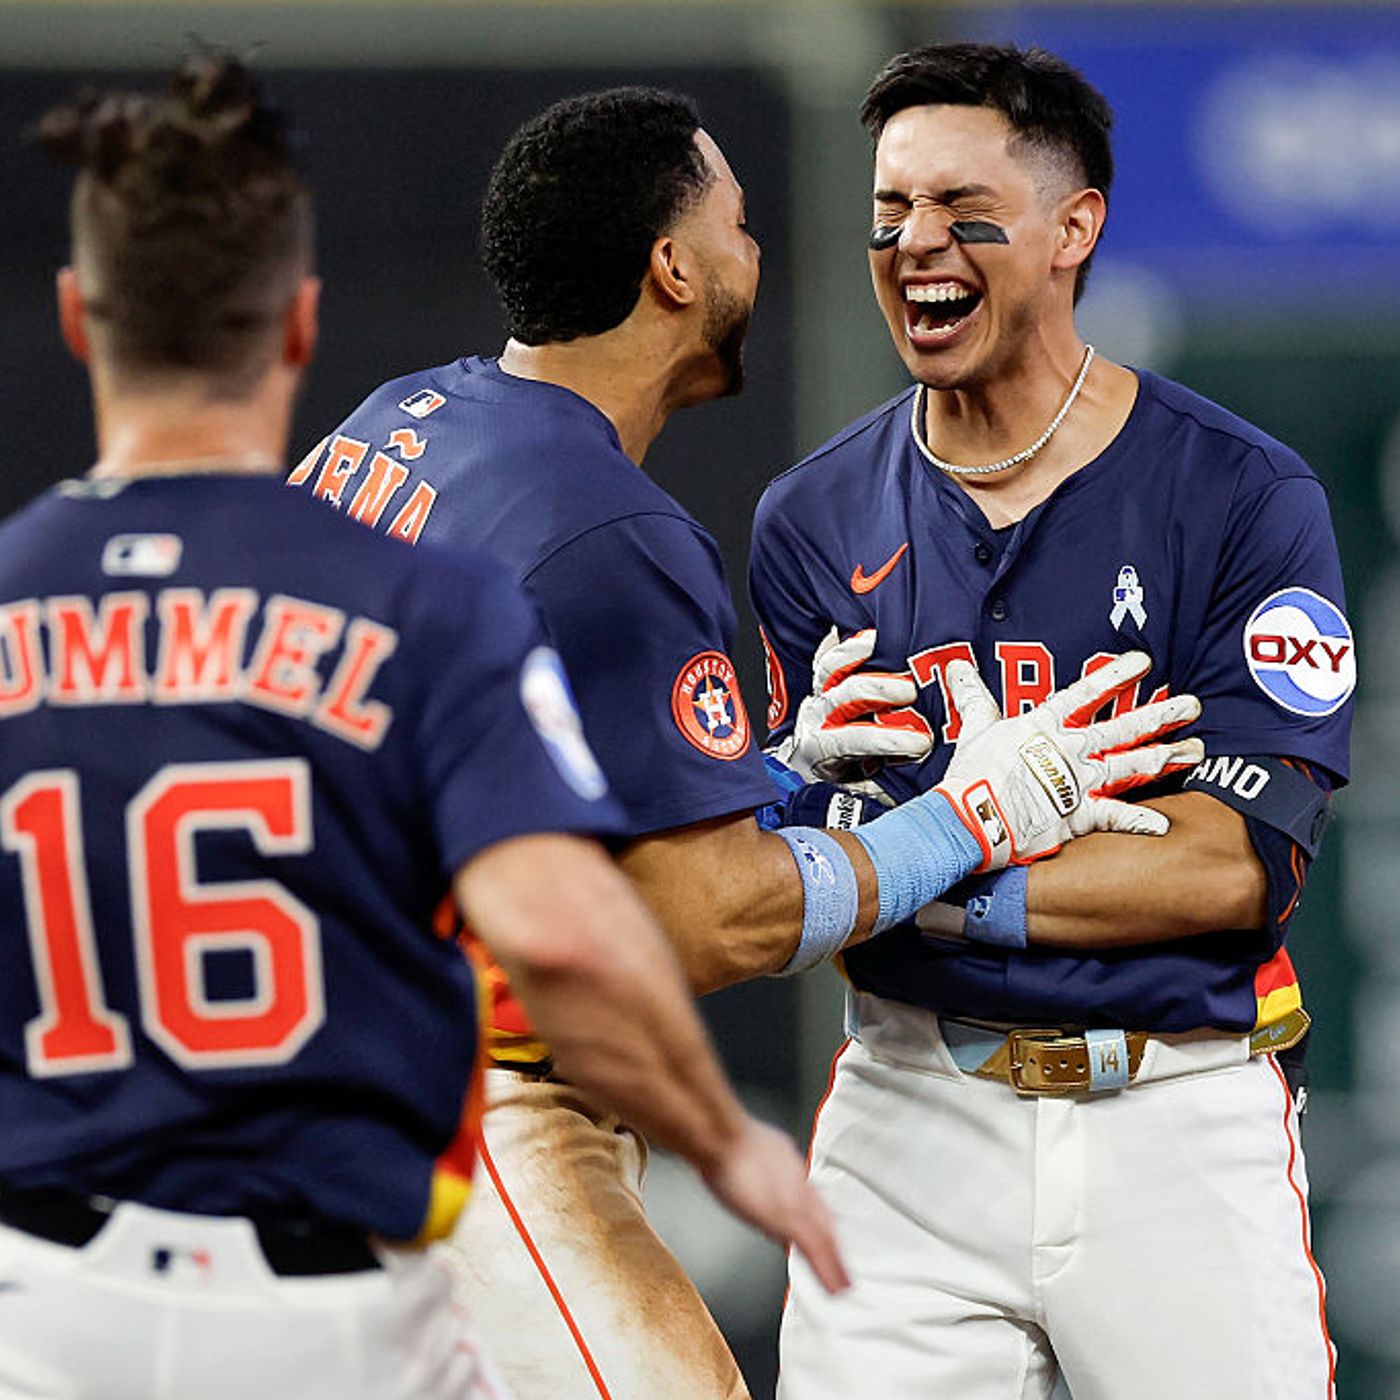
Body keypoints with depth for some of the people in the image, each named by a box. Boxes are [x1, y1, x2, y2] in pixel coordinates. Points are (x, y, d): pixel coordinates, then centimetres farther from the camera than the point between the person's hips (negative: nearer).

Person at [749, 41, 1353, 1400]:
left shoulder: (1245, 496, -4)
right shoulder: (815, 519, 7)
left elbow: (1240, 861, -13)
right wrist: (812, 778, -20)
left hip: (1181, 1121, -2)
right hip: (913, 1119, 2)